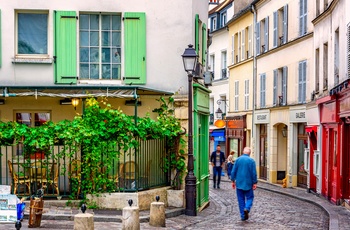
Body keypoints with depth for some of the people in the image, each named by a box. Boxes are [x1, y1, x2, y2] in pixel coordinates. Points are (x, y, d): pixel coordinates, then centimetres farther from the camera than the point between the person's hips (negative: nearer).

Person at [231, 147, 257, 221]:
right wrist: (255, 183, 0)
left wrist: (233, 181, 9)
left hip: (239, 183, 2)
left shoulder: (238, 159, 0)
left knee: (241, 199, 8)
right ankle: (247, 208, -16)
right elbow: (254, 173, -7)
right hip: (248, 183, -2)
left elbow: (233, 171, 1)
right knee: (249, 197, 11)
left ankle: (243, 216, 7)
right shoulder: (251, 160, -6)